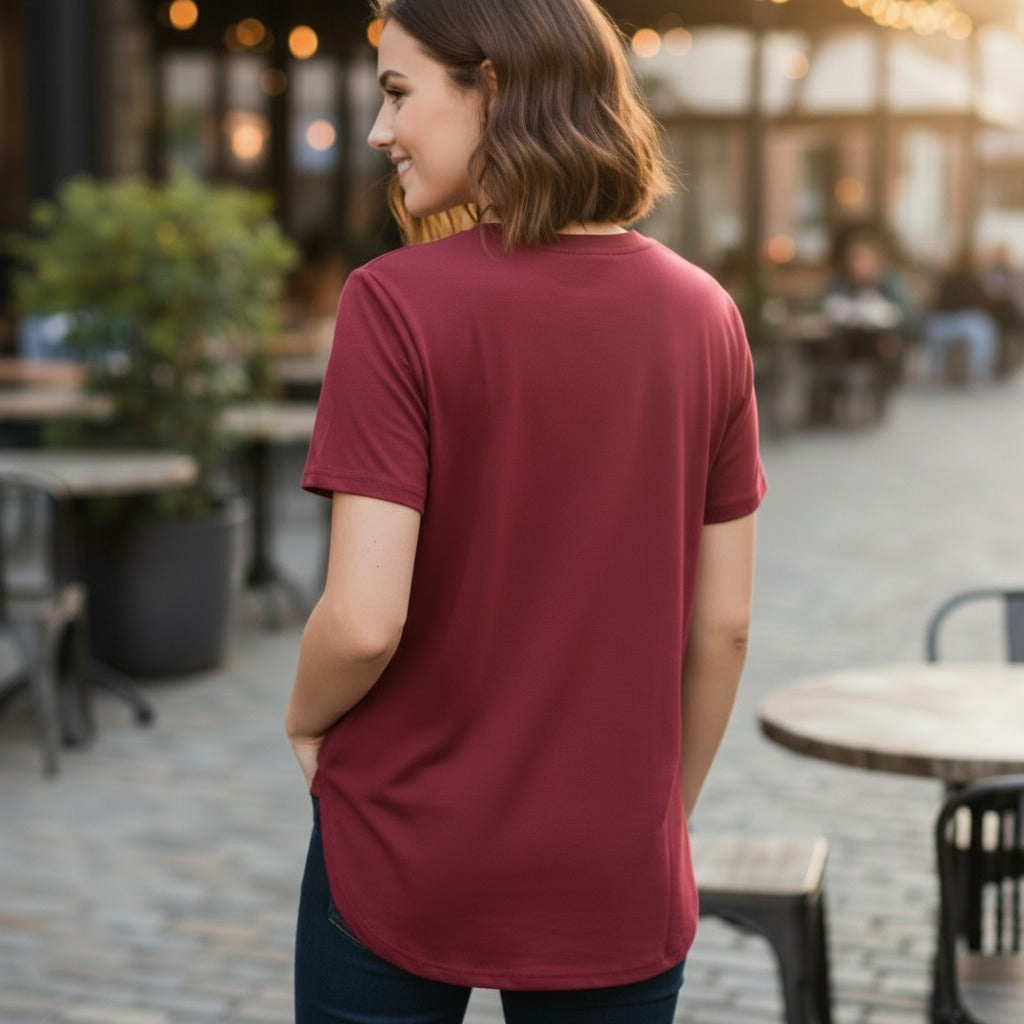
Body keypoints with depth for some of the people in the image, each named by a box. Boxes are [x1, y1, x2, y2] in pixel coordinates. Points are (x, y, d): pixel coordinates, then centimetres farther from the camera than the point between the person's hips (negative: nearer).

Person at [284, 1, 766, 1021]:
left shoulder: (397, 302, -15)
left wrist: (305, 718, 1)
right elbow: (722, 623, 1)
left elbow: (363, 620, -20)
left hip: (403, 868, -3)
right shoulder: (703, 315, -2)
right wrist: (664, 814, 14)